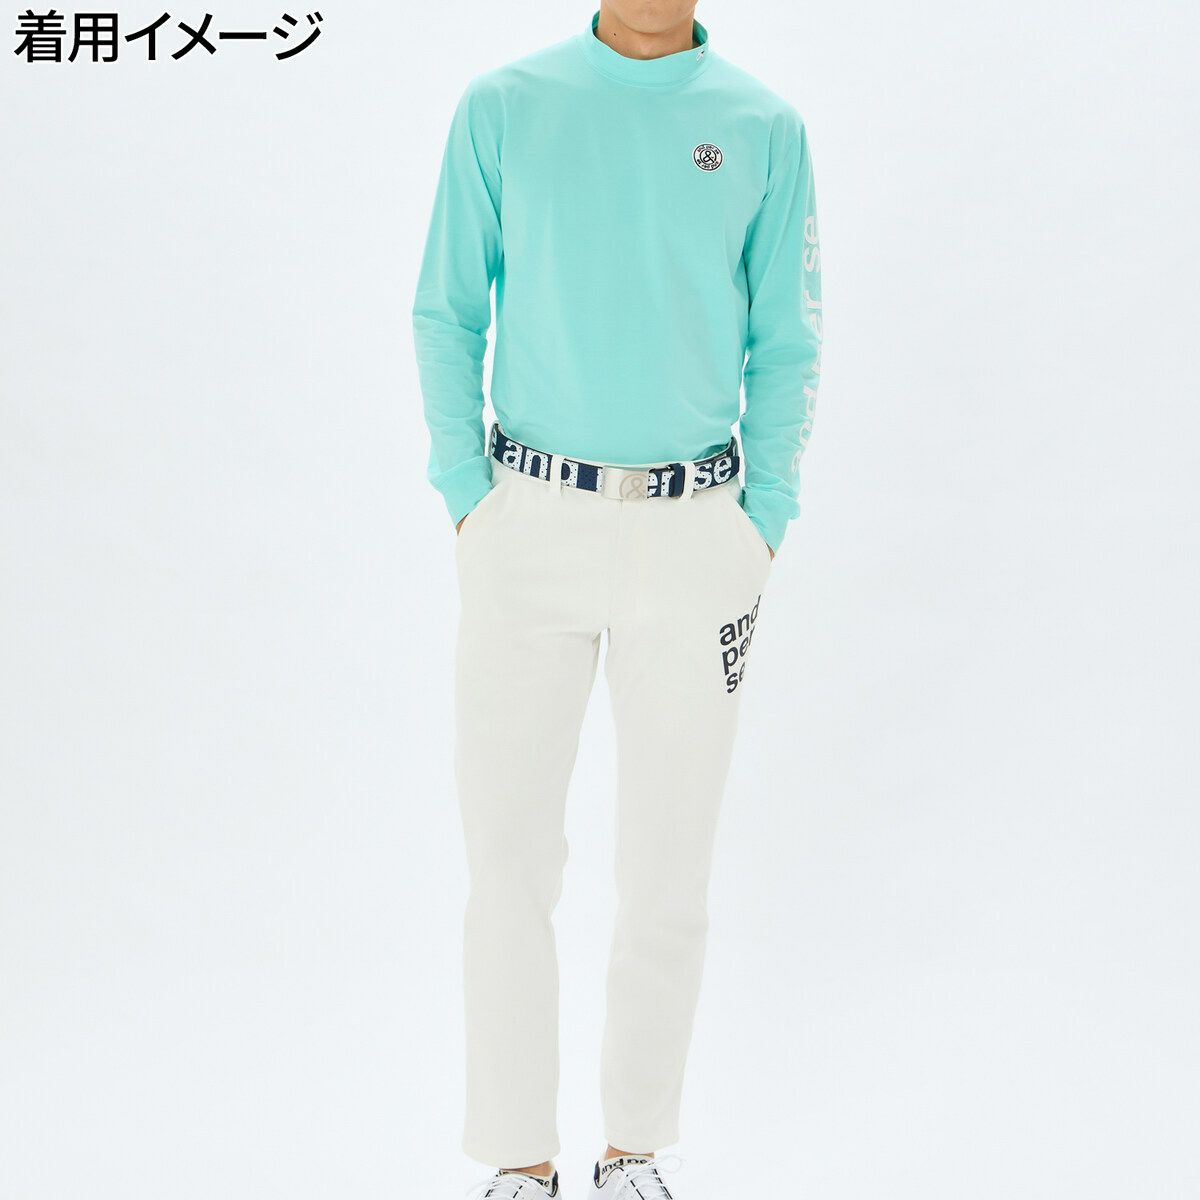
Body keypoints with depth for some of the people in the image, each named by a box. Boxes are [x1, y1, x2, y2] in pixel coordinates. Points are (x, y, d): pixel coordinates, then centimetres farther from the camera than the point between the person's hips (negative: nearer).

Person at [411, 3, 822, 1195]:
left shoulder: (763, 128, 4)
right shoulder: (503, 107, 2)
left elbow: (783, 346, 8)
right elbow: (446, 314, 6)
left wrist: (761, 525, 0)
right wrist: (467, 498, -3)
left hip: (694, 527, 1)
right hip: (532, 517, 0)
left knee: (667, 871, 6)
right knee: (510, 854, 2)